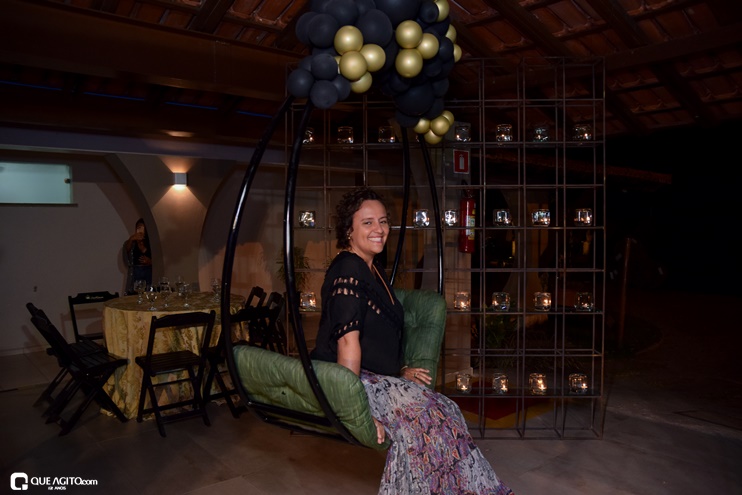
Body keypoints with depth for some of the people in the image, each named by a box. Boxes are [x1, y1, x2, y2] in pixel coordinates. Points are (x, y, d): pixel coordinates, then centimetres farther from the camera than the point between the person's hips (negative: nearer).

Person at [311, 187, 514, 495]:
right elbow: (347, 342, -22)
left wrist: (399, 372, 12)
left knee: (443, 410, -9)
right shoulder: (347, 271, -15)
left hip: (375, 378, 9)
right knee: (430, 413, -22)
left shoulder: (374, 270, 15)